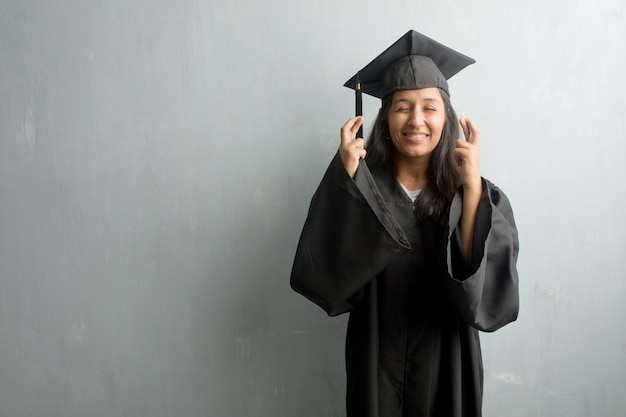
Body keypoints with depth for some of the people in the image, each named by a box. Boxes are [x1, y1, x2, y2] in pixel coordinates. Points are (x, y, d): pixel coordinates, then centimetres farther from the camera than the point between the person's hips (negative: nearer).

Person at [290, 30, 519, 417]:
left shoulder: (480, 196, -7)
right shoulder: (360, 190, -8)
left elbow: (489, 286, -20)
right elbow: (324, 277, -19)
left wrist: (473, 188, -27)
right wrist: (347, 178, -24)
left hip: (447, 367, 1)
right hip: (377, 367, 0)